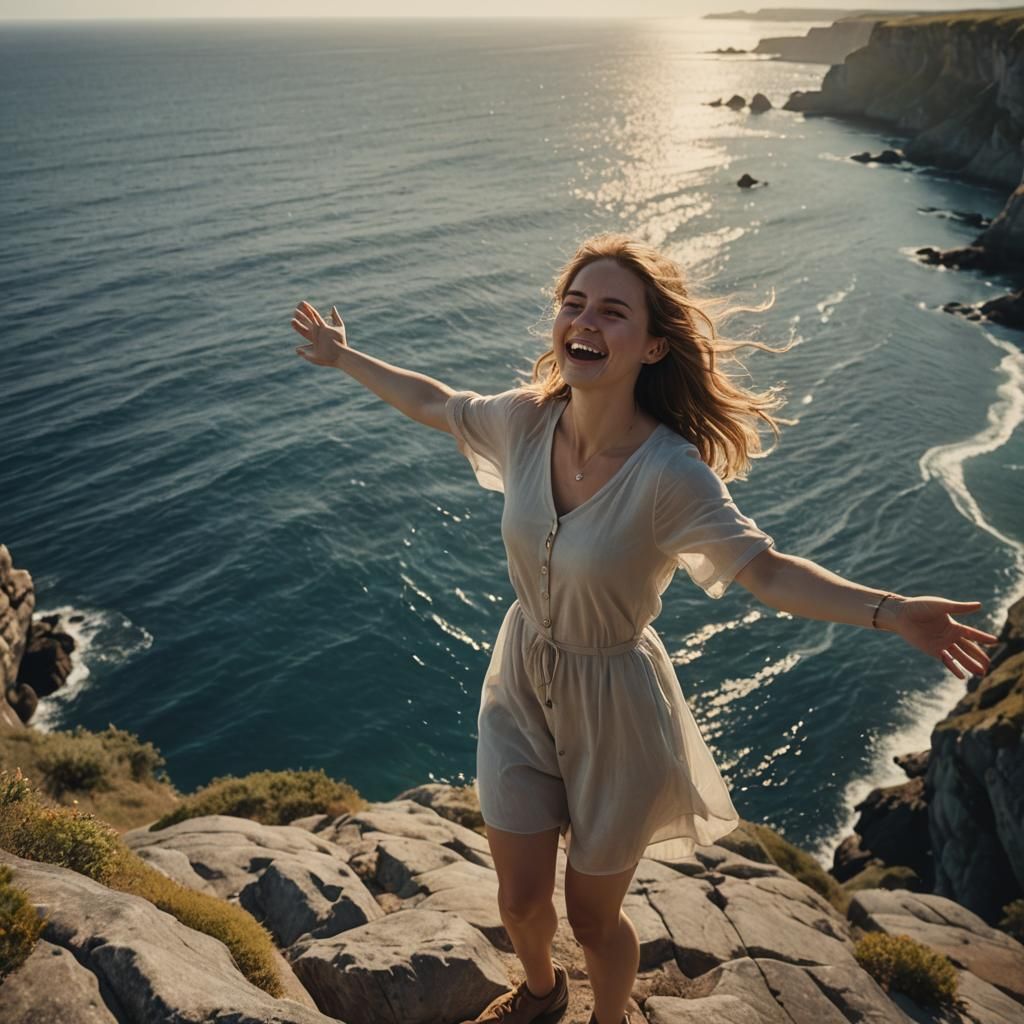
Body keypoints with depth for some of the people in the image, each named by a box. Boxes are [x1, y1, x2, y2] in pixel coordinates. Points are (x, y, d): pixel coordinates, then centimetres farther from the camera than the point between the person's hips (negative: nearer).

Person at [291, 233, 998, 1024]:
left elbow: (767, 571, -22)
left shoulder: (672, 475, -28)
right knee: (521, 898, 21)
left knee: (593, 914, 18)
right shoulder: (524, 419, -14)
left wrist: (889, 611, -37)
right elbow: (433, 403, 5)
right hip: (522, 682, 4)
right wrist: (344, 356, 17)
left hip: (613, 706, -4)